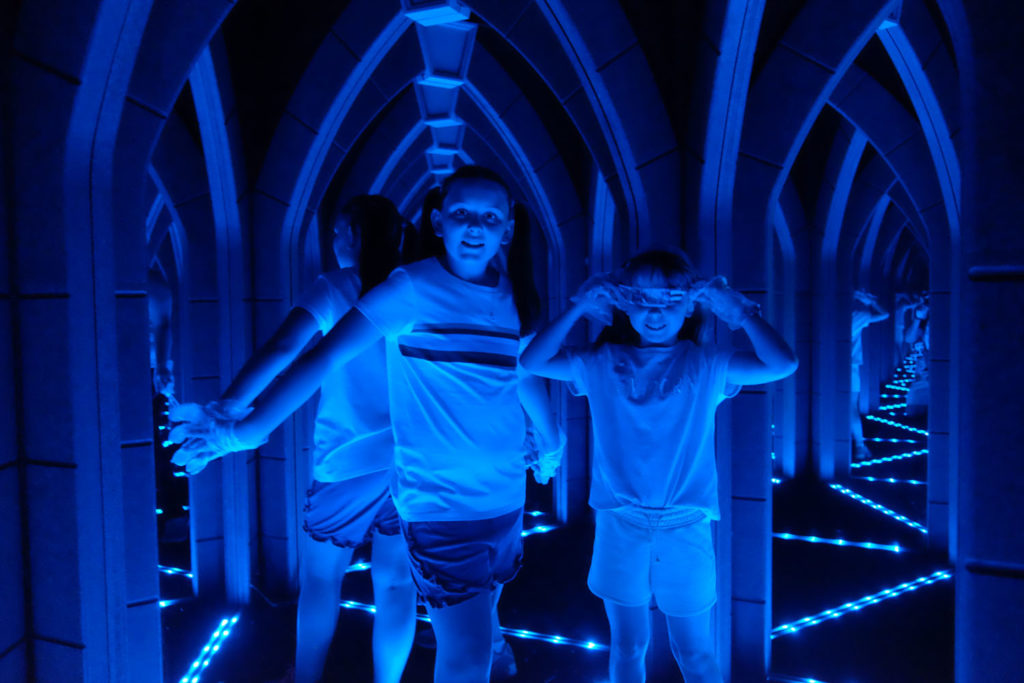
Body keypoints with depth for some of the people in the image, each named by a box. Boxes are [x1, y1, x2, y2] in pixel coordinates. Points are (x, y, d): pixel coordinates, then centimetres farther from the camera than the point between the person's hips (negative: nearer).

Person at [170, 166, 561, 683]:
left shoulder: (508, 295, 5)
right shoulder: (412, 288, -12)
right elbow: (327, 354, -18)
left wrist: (551, 439, 26)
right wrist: (245, 429, -24)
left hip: (506, 500, 6)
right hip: (440, 503, -6)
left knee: (482, 617, 22)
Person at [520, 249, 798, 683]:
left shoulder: (705, 365, -2)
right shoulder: (603, 364, 1)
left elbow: (783, 364, -12)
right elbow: (532, 362, -5)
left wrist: (739, 309, -12)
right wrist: (579, 307, -8)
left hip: (685, 528, -1)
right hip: (620, 524, 1)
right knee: (627, 647, 17)